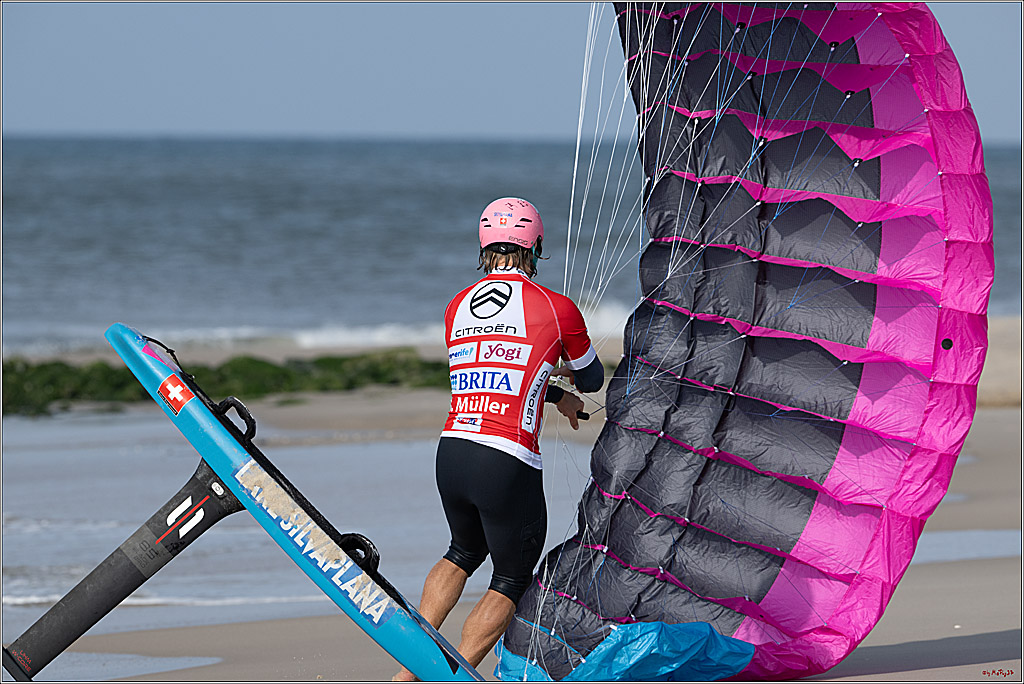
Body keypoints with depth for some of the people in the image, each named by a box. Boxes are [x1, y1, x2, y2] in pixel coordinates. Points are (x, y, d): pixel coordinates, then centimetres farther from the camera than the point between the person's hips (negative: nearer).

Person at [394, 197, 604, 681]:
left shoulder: (457, 308, 13)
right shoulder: (556, 308, -1)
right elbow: (592, 379, 17)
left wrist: (556, 396, 45)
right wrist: (566, 372, 42)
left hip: (451, 454, 5)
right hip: (509, 466, -5)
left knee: (465, 551, 31)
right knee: (512, 581, 13)